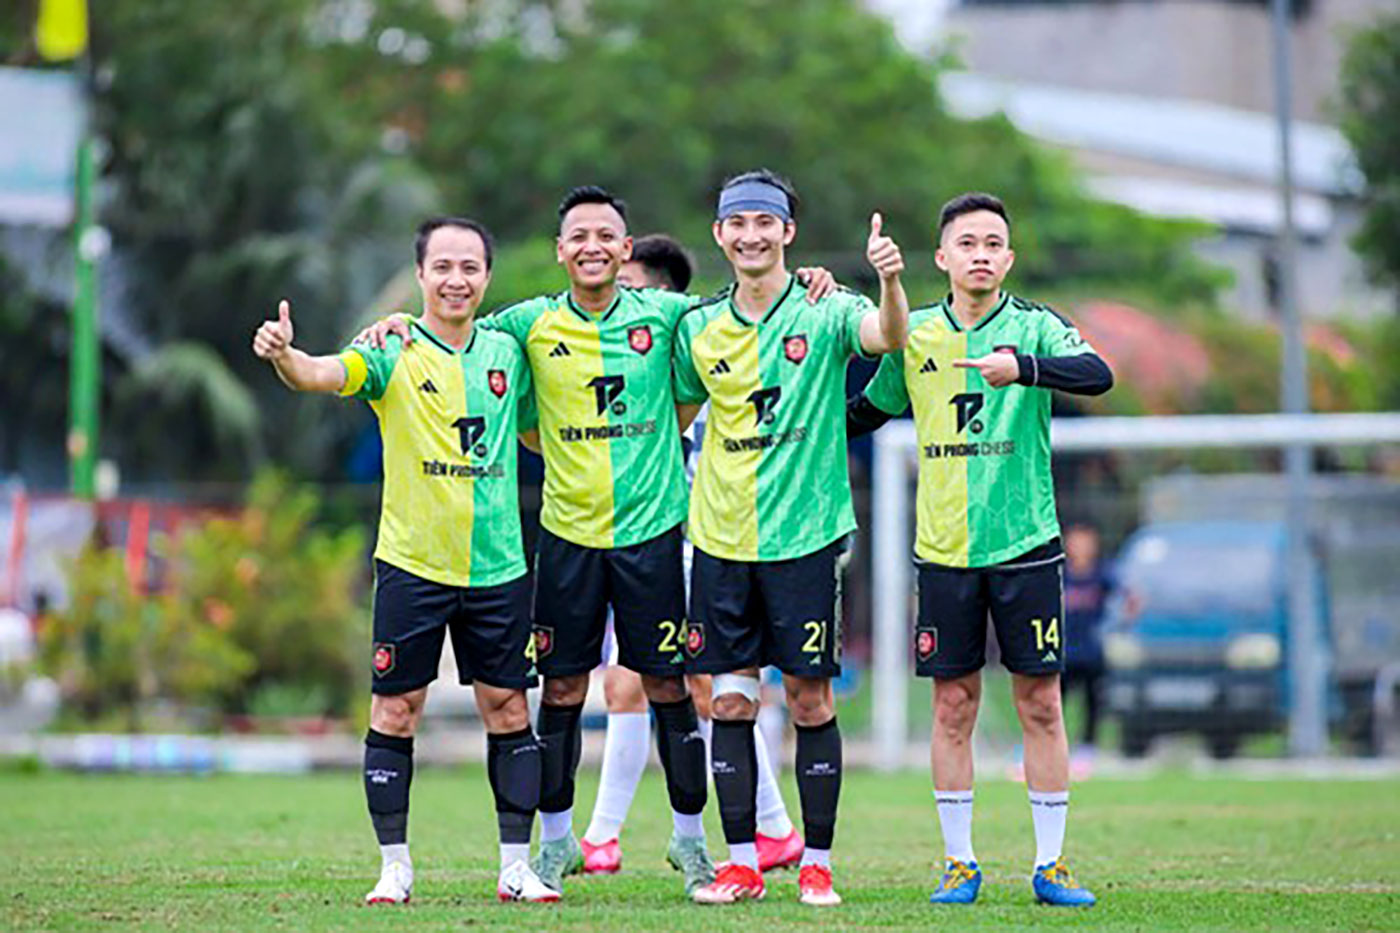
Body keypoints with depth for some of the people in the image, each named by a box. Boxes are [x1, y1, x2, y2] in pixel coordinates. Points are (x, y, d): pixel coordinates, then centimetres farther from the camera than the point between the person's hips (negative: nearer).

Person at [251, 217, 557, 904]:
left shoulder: (507, 352, 6)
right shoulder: (395, 352, -6)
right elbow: (325, 375, -25)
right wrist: (283, 356, -44)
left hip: (498, 564, 3)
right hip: (411, 563, -3)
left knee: (507, 708, 5)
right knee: (395, 710, 0)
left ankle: (516, 866, 14)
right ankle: (394, 867, 9)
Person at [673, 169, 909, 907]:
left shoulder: (823, 314, -4)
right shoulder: (699, 329, 8)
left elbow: (887, 336, -24)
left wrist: (890, 281, -43)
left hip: (805, 537, -3)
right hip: (721, 541, 3)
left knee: (810, 700, 0)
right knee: (729, 701, 3)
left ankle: (817, 863, 7)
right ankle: (740, 863, 9)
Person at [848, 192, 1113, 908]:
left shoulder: (1034, 327, -3)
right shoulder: (913, 335, 6)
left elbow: (1096, 374, -22)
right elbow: (867, 411, 20)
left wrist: (1020, 367, -36)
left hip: (1025, 543, -2)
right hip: (943, 548, 2)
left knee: (1040, 705, 0)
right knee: (953, 705, 3)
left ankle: (1050, 864, 7)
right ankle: (959, 862, 11)